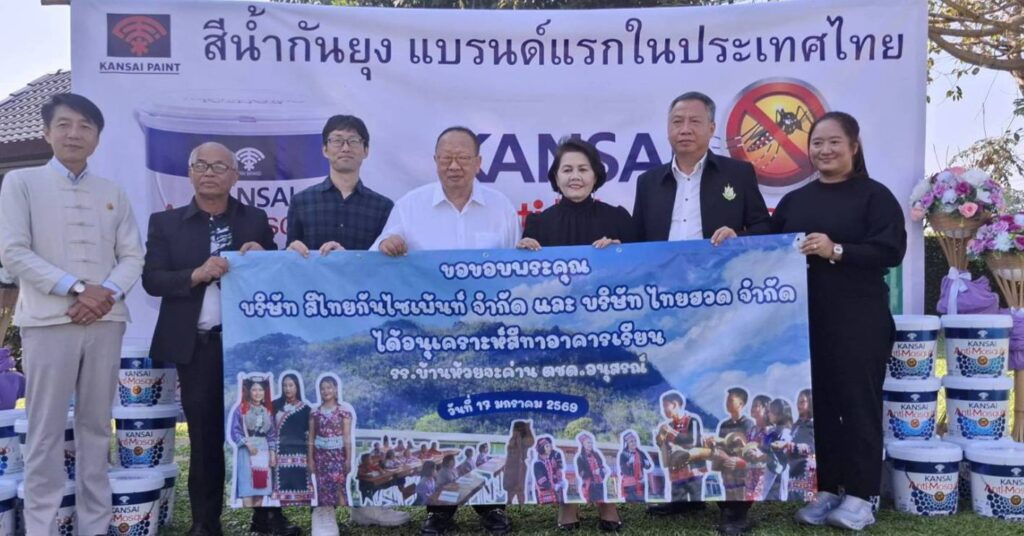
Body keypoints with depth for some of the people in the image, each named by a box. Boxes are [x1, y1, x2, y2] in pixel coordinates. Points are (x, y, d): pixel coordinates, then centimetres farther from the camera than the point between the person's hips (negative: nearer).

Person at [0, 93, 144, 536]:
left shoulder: (114, 193, 13)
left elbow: (133, 256, 8)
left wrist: (107, 292, -11)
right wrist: (76, 288, -14)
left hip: (105, 320, 3)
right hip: (48, 320, -3)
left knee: (96, 426, 8)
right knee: (46, 429, -2)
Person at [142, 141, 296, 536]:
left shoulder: (255, 221, 7)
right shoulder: (166, 222, 6)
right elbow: (152, 279, -2)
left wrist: (262, 257, -13)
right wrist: (197, 275, -17)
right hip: (197, 347, 0)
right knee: (204, 437, 8)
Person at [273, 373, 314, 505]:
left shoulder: (305, 408, 5)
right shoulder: (276, 405, 8)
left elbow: (310, 434, 6)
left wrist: (310, 457, 1)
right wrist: (272, 452, -3)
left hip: (300, 456, -1)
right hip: (281, 455, 1)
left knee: (301, 491, -3)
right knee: (284, 492, 0)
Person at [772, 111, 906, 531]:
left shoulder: (874, 195, 0)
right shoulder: (793, 201, 14)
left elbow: (891, 250, -11)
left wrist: (836, 251, -22)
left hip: (858, 322, -4)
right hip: (805, 320, 5)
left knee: (858, 403, -1)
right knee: (815, 404, 7)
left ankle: (860, 495, 8)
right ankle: (825, 489, 17)